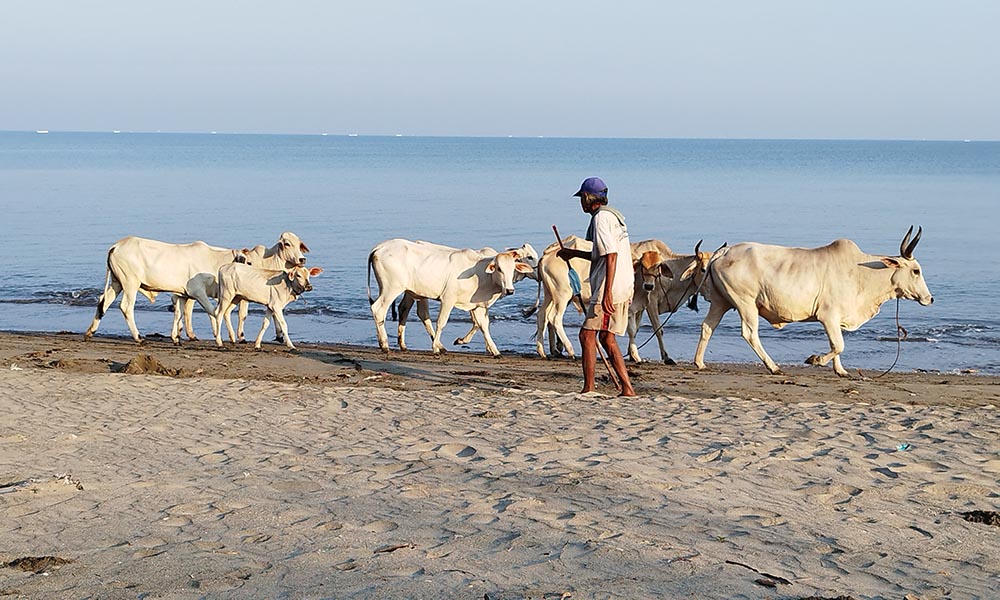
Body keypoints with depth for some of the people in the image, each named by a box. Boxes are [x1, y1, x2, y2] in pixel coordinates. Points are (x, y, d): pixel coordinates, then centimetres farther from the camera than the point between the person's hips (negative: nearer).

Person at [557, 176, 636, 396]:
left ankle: (588, 388, -4)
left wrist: (607, 293, -25)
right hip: (624, 288, 10)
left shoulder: (601, 218, -11)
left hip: (610, 288, -10)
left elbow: (611, 255, -21)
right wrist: (574, 253, 35)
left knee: (587, 335, -5)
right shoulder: (613, 216, 20)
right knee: (607, 338, 12)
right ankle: (627, 389, 9)